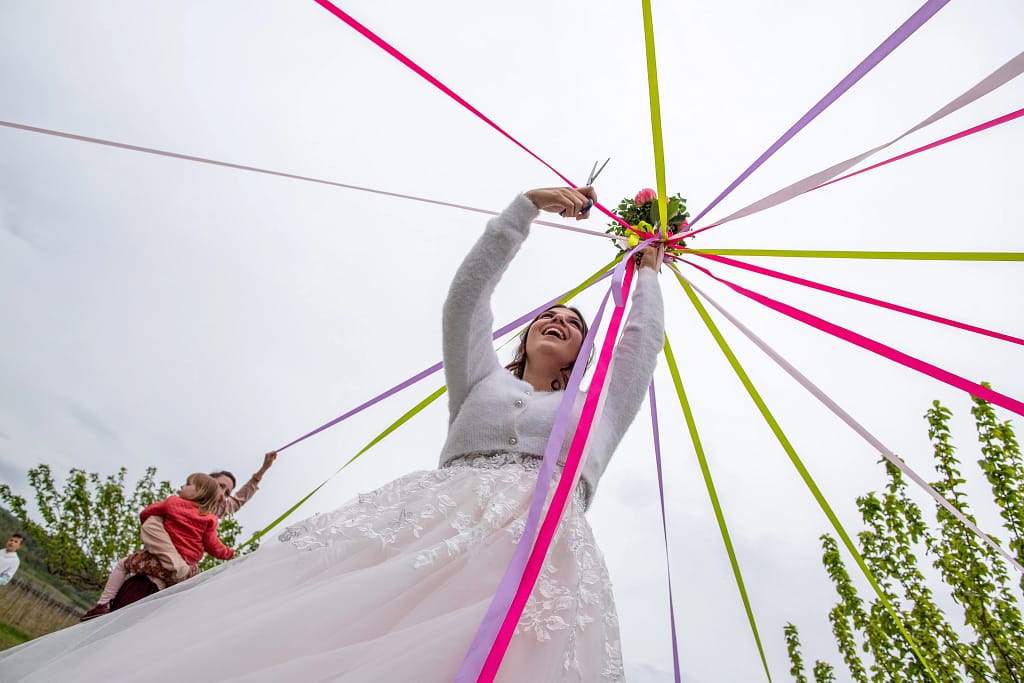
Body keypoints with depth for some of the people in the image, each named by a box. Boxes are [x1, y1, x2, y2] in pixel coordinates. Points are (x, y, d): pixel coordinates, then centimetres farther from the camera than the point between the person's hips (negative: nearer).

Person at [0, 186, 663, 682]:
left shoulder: (596, 410, 30)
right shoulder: (482, 382, 27)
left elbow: (644, 341, 34)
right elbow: (468, 294, 21)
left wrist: (648, 271, 50)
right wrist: (529, 205, 24)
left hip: (543, 541, 0)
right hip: (439, 518, 1)